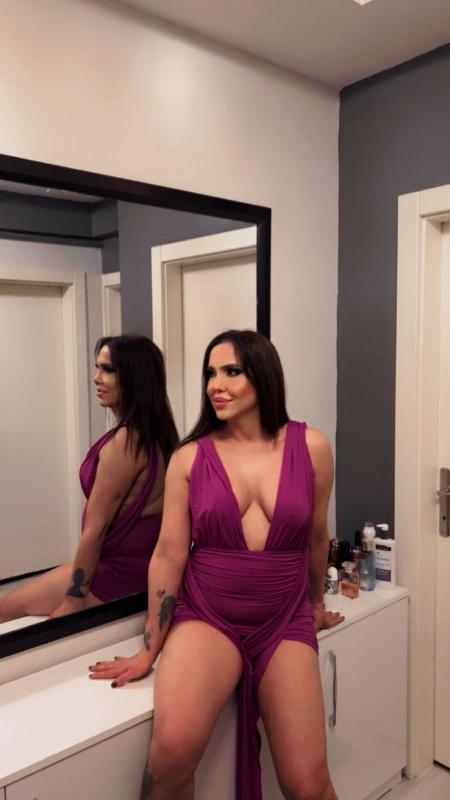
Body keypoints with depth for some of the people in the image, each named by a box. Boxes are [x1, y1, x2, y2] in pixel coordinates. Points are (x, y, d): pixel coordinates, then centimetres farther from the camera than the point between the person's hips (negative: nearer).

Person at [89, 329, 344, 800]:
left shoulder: (310, 447, -2)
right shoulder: (189, 458, -5)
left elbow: (315, 537, 11)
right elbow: (169, 555, -3)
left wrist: (317, 603, 24)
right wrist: (150, 650, 1)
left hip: (285, 622, 2)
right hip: (206, 616, -1)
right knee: (173, 748, -27)